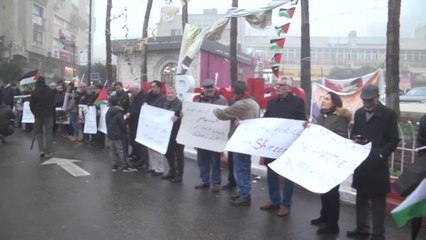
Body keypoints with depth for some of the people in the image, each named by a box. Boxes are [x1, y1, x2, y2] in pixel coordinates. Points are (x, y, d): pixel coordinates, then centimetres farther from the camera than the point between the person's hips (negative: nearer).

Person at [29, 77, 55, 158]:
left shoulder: (34, 93, -5)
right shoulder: (49, 92, -3)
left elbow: (31, 105, -2)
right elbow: (53, 103, 1)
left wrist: (35, 113, 12)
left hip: (38, 115, 0)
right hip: (48, 114, 0)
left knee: (39, 132, 14)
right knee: (48, 132, 3)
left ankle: (41, 150, 4)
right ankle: (47, 152, 2)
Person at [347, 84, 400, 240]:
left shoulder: (389, 114, -5)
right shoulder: (359, 113, 10)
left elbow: (394, 140, -6)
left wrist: (381, 154, -19)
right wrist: (355, 139, -4)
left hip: (378, 163, -5)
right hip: (360, 162, 5)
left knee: (378, 199, 3)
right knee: (361, 197, 13)